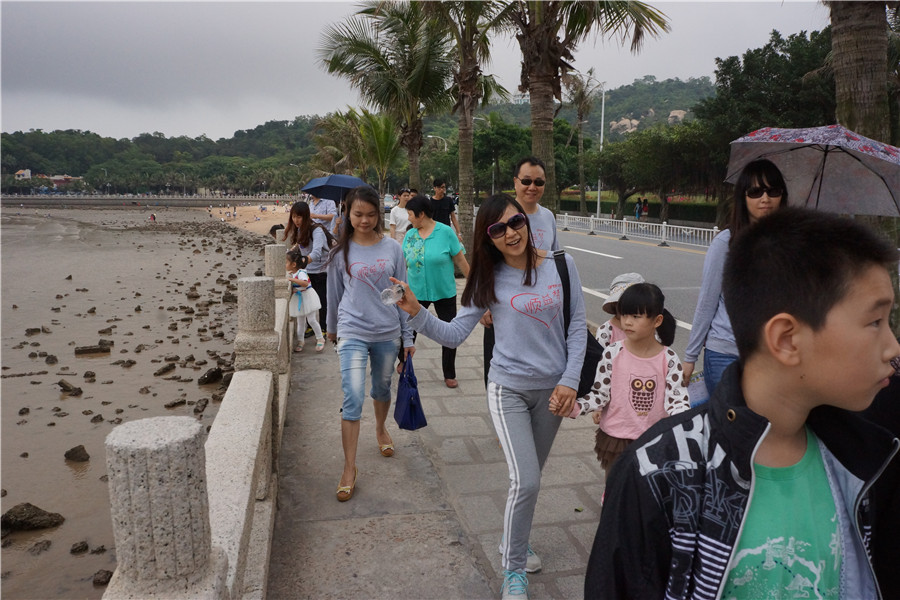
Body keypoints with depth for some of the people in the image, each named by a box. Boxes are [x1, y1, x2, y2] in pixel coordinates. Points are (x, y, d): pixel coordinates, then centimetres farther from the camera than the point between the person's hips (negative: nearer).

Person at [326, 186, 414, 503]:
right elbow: (334, 295, 11)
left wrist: (407, 336, 5)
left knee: (382, 387, 19)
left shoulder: (392, 248, -1)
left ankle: (381, 430, 49)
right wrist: (333, 328, 21)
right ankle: (349, 469, -2)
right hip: (353, 332, -2)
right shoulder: (341, 252, -2)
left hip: (387, 333, 2)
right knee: (353, 397, -10)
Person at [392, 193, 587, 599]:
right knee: (525, 481, -10)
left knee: (529, 477, 17)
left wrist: (570, 380, -6)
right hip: (509, 389, -2)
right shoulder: (490, 280, -7)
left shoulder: (561, 265, -5)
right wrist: (417, 313, -25)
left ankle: (514, 542, 43)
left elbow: (577, 327, 0)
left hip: (553, 388, 3)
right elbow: (454, 334, -10)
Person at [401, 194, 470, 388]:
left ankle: (449, 375, 21)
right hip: (416, 292, 3)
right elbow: (403, 264, 2)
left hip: (445, 292, -2)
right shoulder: (410, 235, -2)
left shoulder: (446, 232, -13)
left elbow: (460, 261, -8)